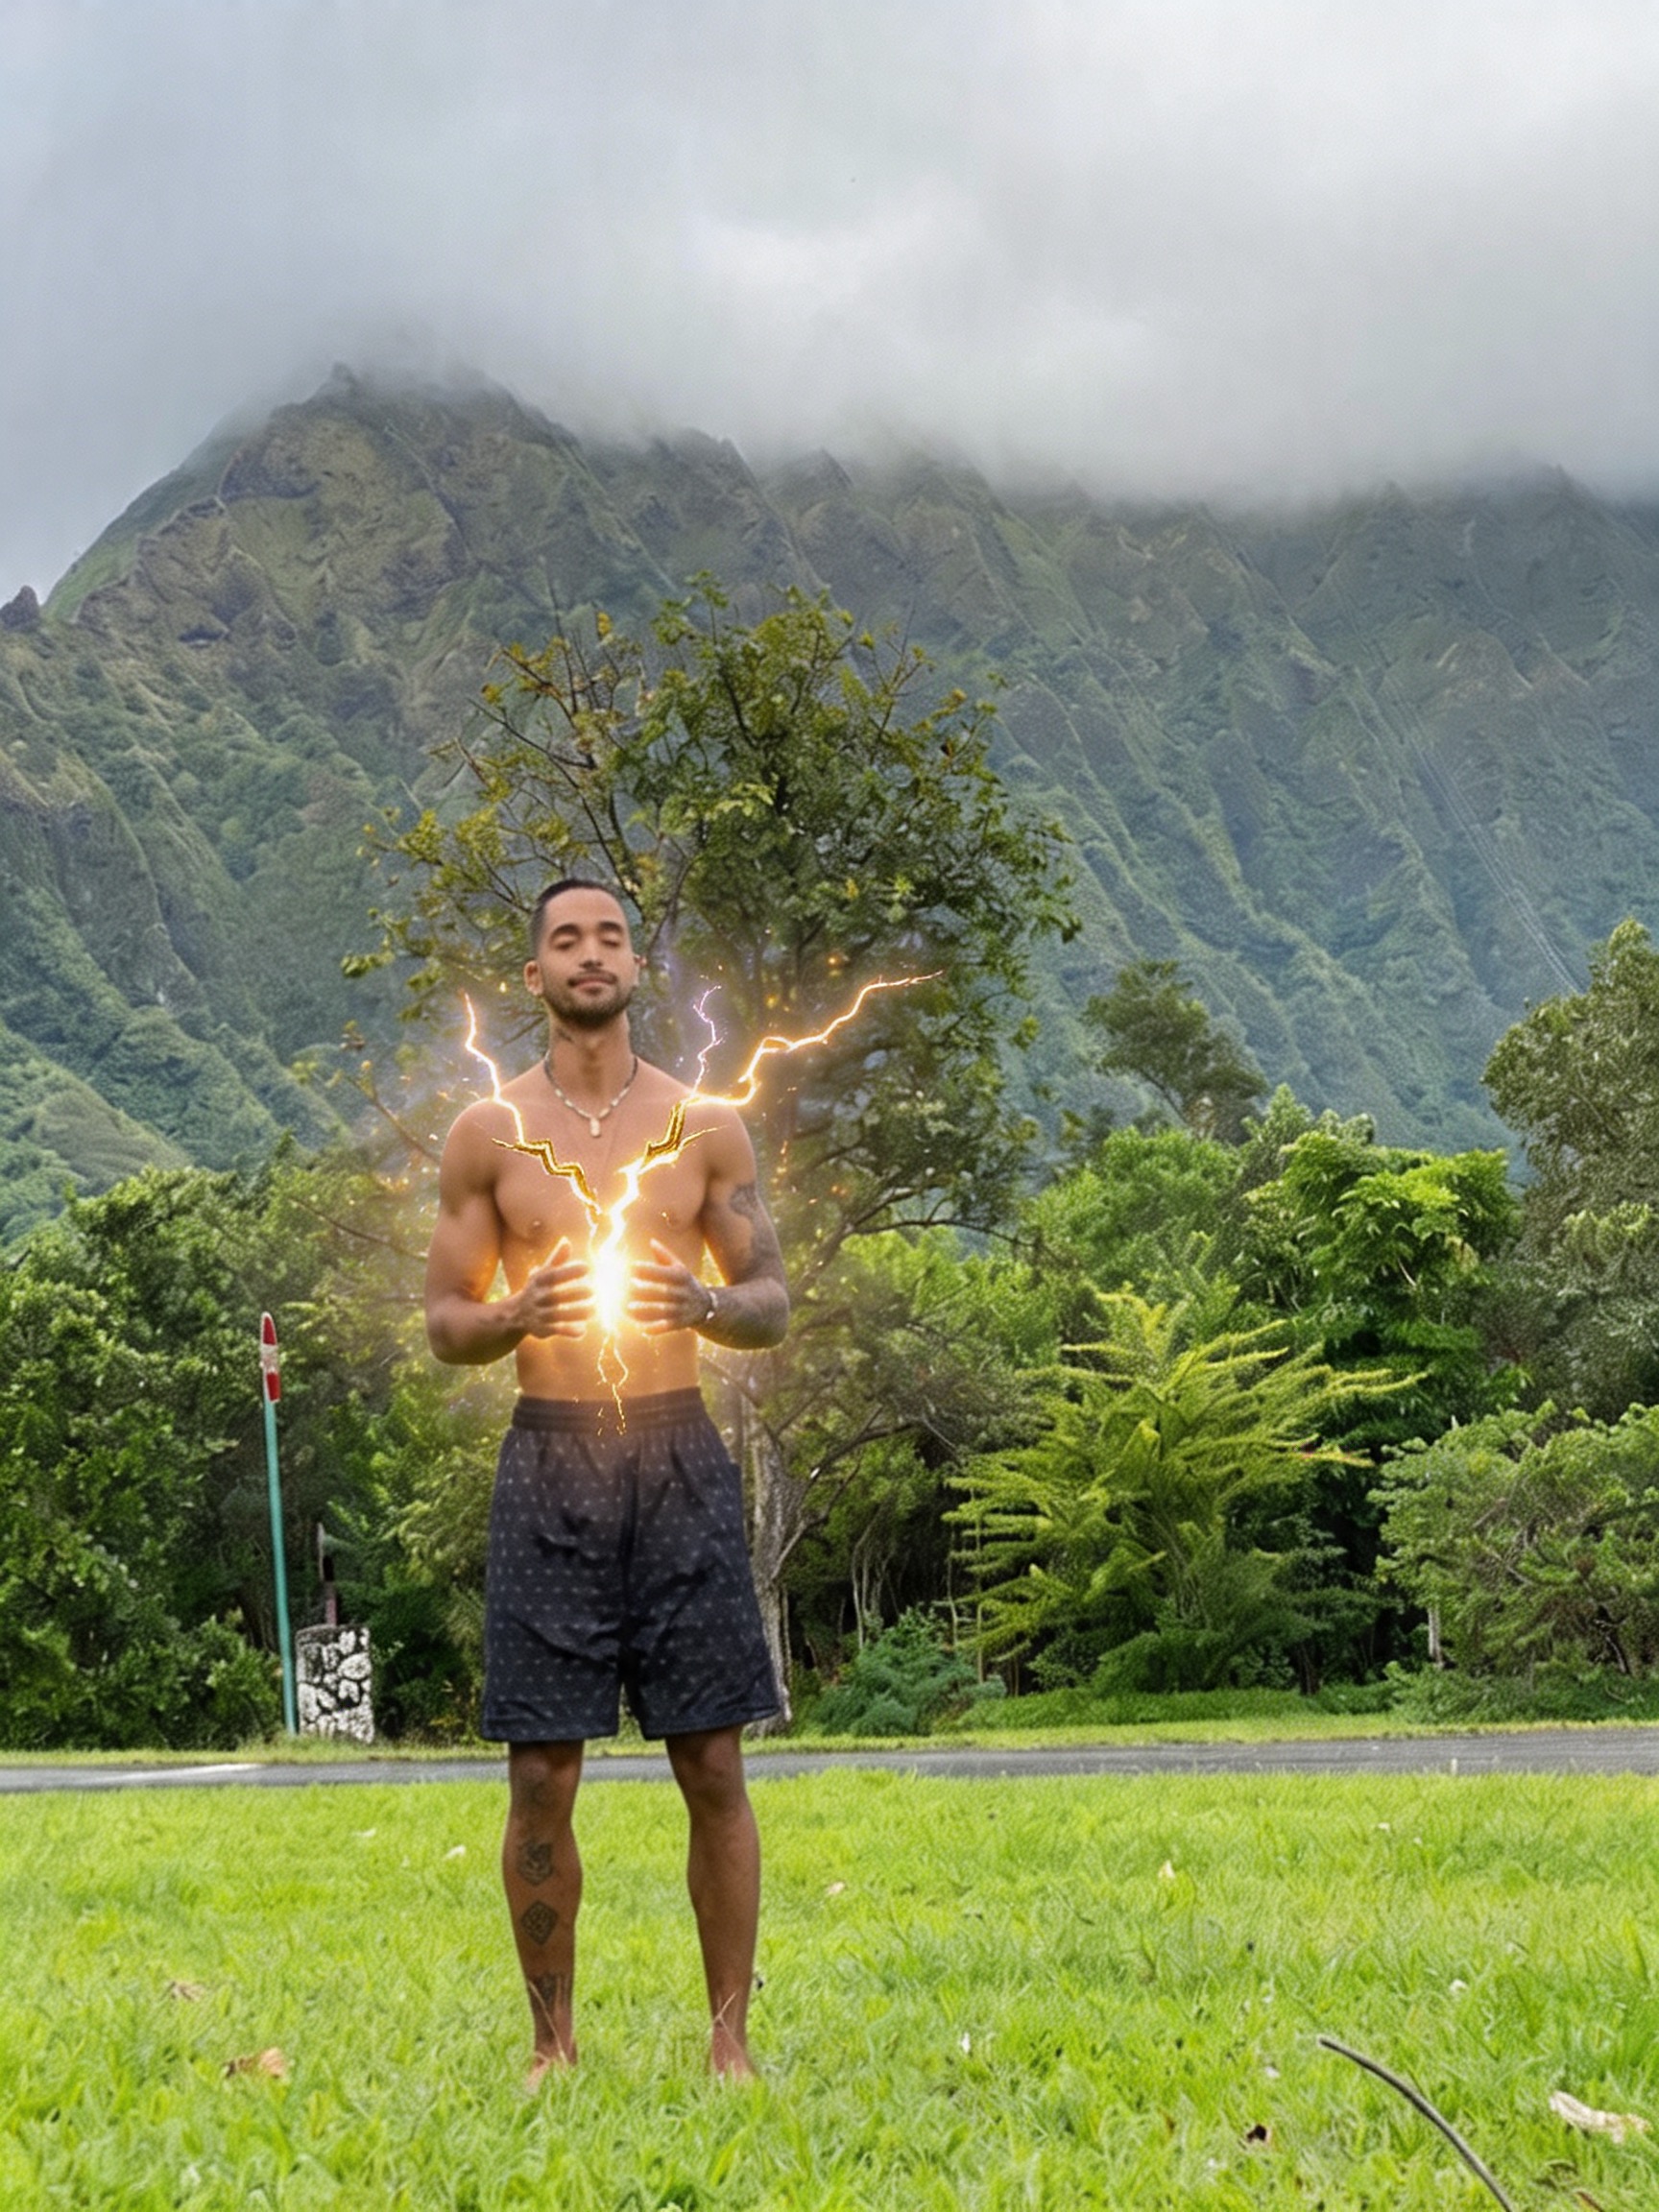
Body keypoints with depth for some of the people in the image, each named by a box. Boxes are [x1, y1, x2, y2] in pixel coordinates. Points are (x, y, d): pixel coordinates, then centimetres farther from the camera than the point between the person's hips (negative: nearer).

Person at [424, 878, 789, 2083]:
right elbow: (443, 1322, 7)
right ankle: (554, 2041, 14)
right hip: (551, 1458, 0)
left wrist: (706, 1304, -14)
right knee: (543, 1776, 0)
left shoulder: (707, 1124, 8)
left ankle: (731, 2037, 11)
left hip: (679, 1454, 1)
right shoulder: (489, 1133, 6)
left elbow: (774, 1303, 8)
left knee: (714, 1768, 1)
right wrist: (515, 1318, -15)